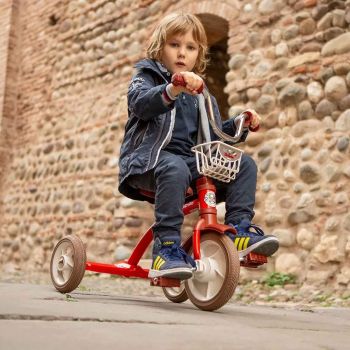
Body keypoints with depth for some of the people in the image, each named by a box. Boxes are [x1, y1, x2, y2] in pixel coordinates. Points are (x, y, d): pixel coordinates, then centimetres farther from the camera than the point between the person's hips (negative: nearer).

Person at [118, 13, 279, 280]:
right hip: (151, 158, -6)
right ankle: (167, 246, -37)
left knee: (244, 164, -9)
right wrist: (173, 89, -37)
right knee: (175, 169, -39)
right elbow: (139, 102, -18)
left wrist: (240, 124, 5)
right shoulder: (148, 75, 7)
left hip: (193, 161, 6)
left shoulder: (200, 93, 25)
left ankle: (238, 229, -13)